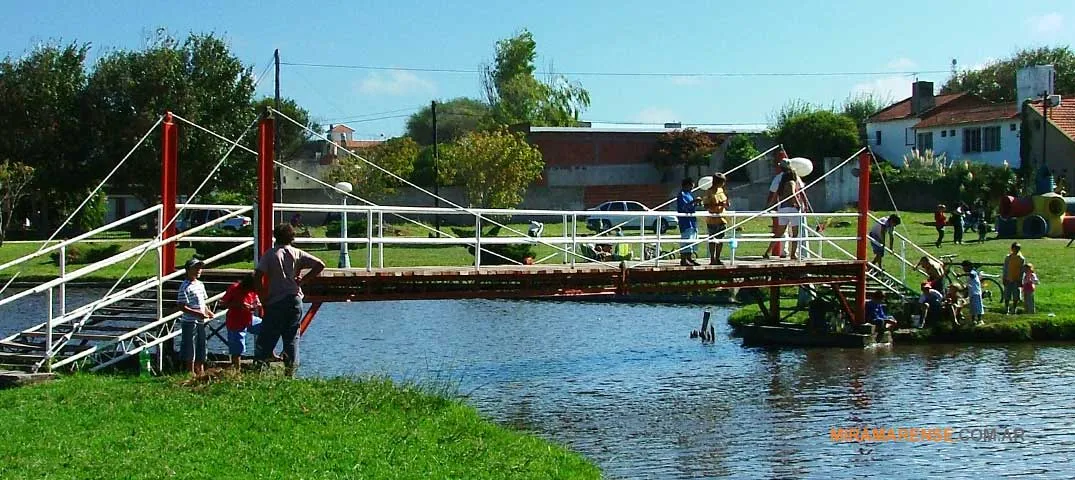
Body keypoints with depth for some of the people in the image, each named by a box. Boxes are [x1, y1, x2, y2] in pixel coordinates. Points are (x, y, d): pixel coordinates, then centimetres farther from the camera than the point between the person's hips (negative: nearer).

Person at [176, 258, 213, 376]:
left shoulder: (200, 284, 13)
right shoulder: (185, 287, -13)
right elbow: (182, 306, -18)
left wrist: (208, 311, 4)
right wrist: (197, 313, -23)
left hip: (201, 322, 8)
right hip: (190, 322, -8)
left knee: (201, 350, 15)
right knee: (190, 351, -1)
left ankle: (201, 373, 24)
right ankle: (191, 374, 5)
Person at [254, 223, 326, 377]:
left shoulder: (270, 254, -3)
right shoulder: (298, 254, 4)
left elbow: (258, 276, -12)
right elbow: (320, 265, -1)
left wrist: (263, 297, -3)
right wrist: (303, 280, 5)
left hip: (275, 301, -2)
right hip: (295, 299, 2)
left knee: (267, 336, 3)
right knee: (292, 337, 7)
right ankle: (290, 371, 4)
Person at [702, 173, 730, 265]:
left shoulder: (721, 190, 12)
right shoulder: (709, 192, -10)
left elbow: (727, 206, 19)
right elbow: (706, 206, -17)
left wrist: (727, 203, -4)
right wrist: (718, 205, -26)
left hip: (722, 219, 7)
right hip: (712, 220, -7)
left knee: (720, 240, 10)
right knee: (712, 240, -3)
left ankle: (717, 259, 19)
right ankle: (712, 260, 1)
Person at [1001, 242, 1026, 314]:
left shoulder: (1022, 259, -2)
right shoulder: (1008, 257, -1)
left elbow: (1022, 270, 2)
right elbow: (1004, 268, 3)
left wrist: (1021, 280, -3)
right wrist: (1004, 278, 0)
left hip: (1017, 280, 0)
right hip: (1008, 280, 0)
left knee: (1016, 297, 3)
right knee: (1007, 296, 4)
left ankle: (1014, 309, 15)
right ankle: (1006, 309, 15)